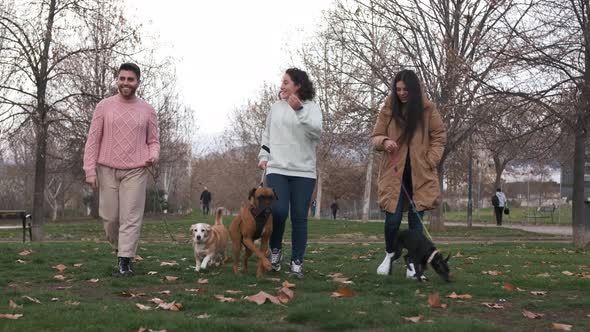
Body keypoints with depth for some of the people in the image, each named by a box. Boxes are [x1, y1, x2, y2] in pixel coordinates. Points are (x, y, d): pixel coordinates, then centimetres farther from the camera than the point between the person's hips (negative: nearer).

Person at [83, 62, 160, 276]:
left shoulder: (147, 110, 4)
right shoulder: (104, 106, 2)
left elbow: (153, 141, 10)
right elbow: (93, 140, 2)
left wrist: (153, 156, -12)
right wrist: (90, 170, -5)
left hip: (135, 171, -1)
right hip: (107, 170, 1)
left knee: (131, 217, -6)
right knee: (109, 216, 4)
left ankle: (125, 261, -2)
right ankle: (119, 249, 29)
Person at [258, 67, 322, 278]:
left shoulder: (311, 107, 1)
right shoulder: (276, 107, 11)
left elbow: (316, 132, -16)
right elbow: (267, 134, 20)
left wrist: (299, 110, -24)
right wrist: (263, 155, 8)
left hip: (304, 172, -1)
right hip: (276, 169, 1)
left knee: (299, 218, 0)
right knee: (278, 211, -15)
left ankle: (297, 262, 9)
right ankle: (275, 249, 11)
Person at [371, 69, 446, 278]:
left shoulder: (428, 110, 0)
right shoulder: (388, 109, 2)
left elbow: (439, 137, 6)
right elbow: (375, 137, 6)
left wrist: (429, 161, -5)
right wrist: (384, 141, -17)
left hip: (420, 175, 0)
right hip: (394, 173, 0)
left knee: (416, 220, 1)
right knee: (392, 219, -4)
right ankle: (390, 254, 21)